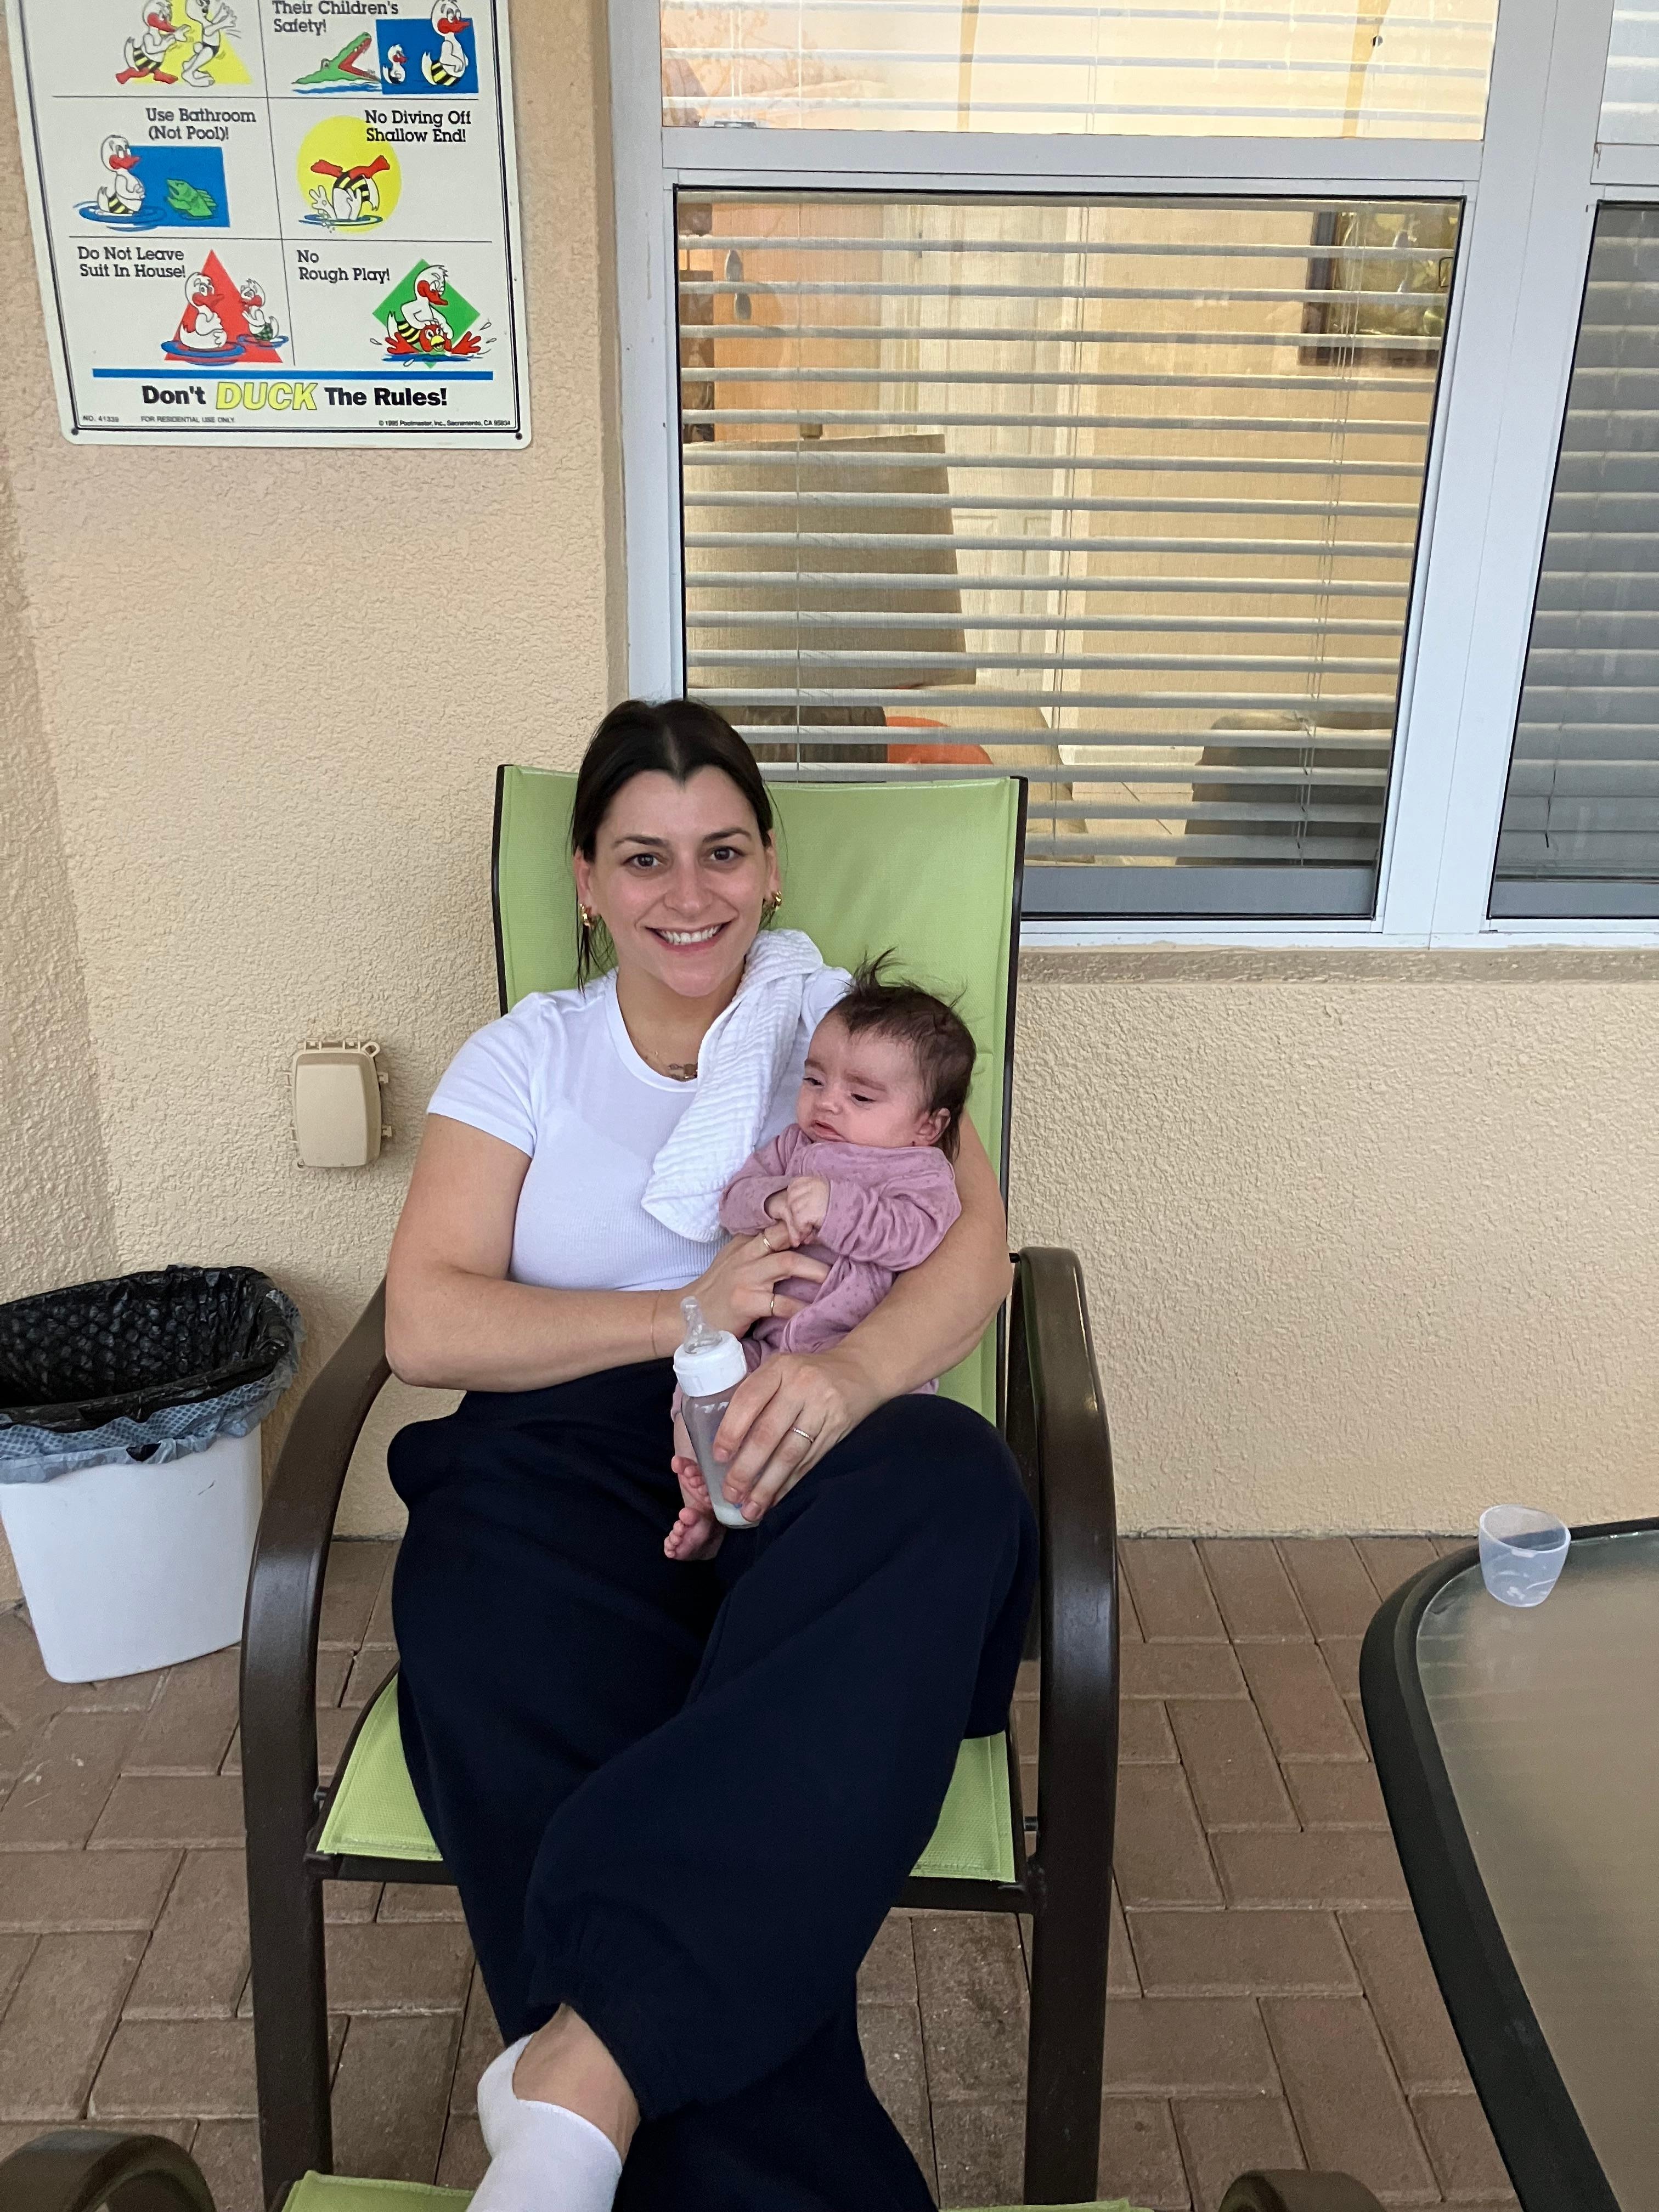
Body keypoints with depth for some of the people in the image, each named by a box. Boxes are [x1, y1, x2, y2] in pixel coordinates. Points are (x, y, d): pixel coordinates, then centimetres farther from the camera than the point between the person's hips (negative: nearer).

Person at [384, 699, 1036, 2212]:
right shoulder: (526, 1058, 14)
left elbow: (977, 1248, -2)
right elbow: (426, 1324, 2)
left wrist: (846, 1371, -25)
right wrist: (686, 1315, -12)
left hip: (806, 1460, 0)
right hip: (572, 1459, 1)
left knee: (957, 1481, -35)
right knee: (484, 1595, -35)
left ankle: (590, 2066, -40)